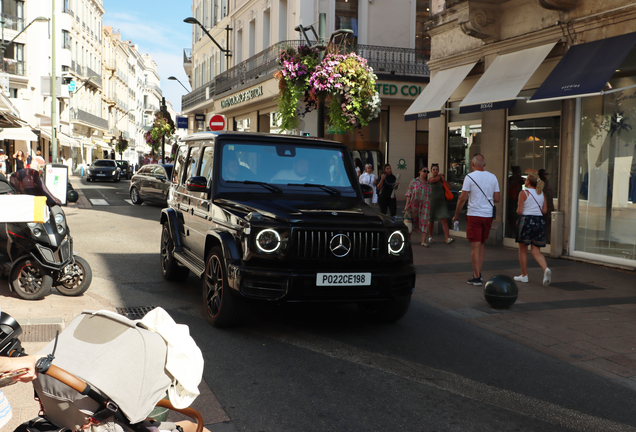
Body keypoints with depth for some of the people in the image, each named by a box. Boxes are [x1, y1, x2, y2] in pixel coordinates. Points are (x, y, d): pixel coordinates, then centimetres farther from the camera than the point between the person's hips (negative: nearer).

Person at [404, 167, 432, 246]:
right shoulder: (414, 181, 2)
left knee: (424, 221, -5)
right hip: (414, 204, -2)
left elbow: (429, 195, 14)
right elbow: (409, 193, -1)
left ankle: (424, 241, -7)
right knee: (412, 221, 7)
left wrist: (429, 208, 12)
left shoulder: (428, 183, 10)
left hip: (425, 205, 2)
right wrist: (407, 204, -8)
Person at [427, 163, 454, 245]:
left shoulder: (441, 178, 12)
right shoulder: (430, 179, -1)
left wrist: (443, 179, -3)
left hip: (442, 202, 3)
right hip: (433, 201, -3)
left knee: (444, 220, -10)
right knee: (431, 220, 9)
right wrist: (440, 176, -2)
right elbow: (436, 179, -22)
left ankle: (448, 238, -17)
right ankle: (430, 237, 28)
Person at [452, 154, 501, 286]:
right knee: (482, 244, 17)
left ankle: (476, 277, -3)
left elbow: (463, 198, -10)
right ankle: (478, 273, 21)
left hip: (474, 215, -4)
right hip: (488, 215, 5)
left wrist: (456, 215, 0)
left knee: (475, 246, -3)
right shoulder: (493, 177, 6)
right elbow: (497, 199, 6)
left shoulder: (470, 177, -8)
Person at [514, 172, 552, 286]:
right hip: (540, 221, 5)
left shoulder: (523, 193, -7)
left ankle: (524, 275, 14)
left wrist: (518, 209, 11)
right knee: (536, 251, 7)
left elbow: (519, 211, -10)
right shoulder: (542, 193, 9)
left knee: (523, 250, 9)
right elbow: (544, 211, 7)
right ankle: (546, 269, -18)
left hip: (526, 221, -5)